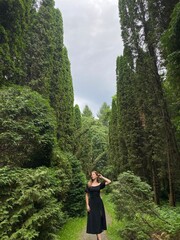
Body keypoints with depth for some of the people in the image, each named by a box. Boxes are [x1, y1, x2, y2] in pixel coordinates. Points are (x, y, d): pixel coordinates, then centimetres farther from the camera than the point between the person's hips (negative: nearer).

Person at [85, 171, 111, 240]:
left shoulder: (100, 184, 1)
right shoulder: (89, 185, 1)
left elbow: (109, 181, -9)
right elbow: (87, 195, 1)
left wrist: (101, 177, -1)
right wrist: (87, 205, -7)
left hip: (99, 203, 1)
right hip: (92, 203, -1)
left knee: (99, 219, 6)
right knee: (94, 220, -1)